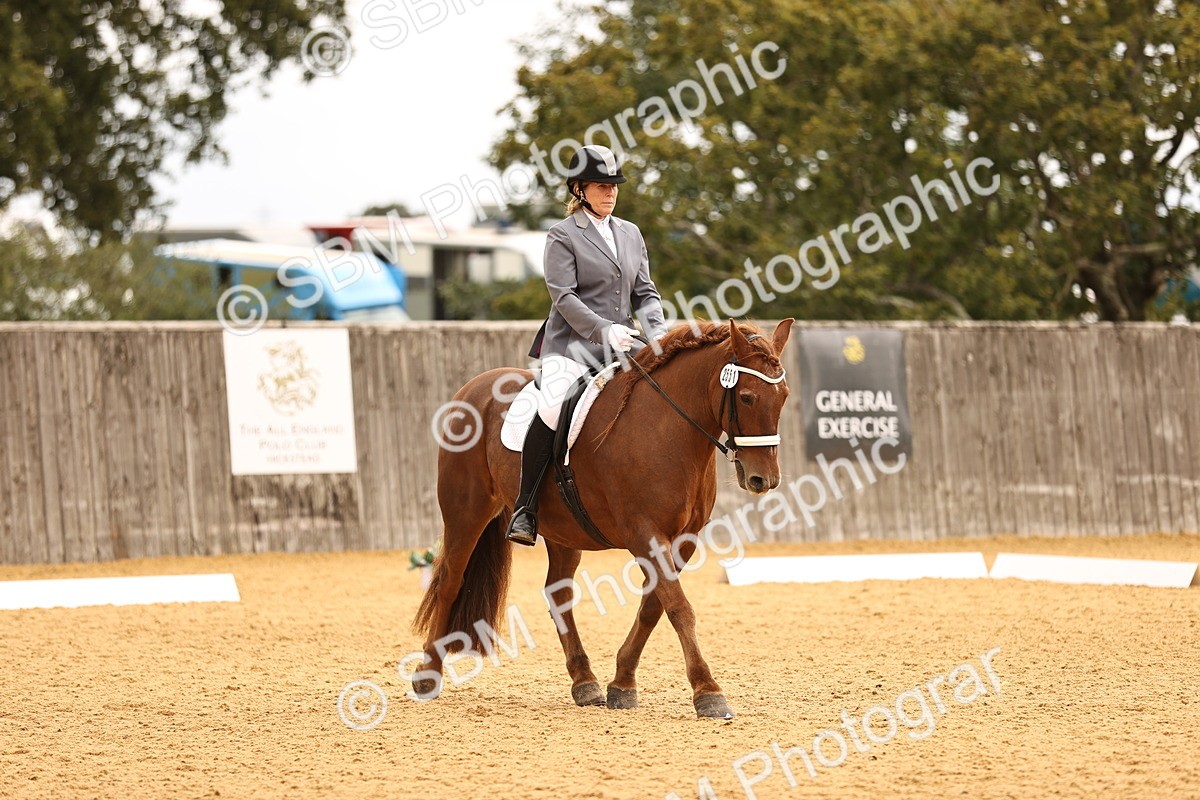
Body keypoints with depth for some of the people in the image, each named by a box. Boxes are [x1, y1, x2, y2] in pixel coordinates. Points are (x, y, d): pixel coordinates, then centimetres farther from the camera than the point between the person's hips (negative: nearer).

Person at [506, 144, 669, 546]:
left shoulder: (630, 233, 18)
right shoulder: (563, 236, 0)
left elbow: (644, 292, 17)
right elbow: (563, 297, -10)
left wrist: (658, 332, -3)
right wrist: (604, 330, -22)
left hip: (622, 346, 6)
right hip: (573, 344, -6)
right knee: (551, 410, -30)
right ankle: (525, 510, -23)